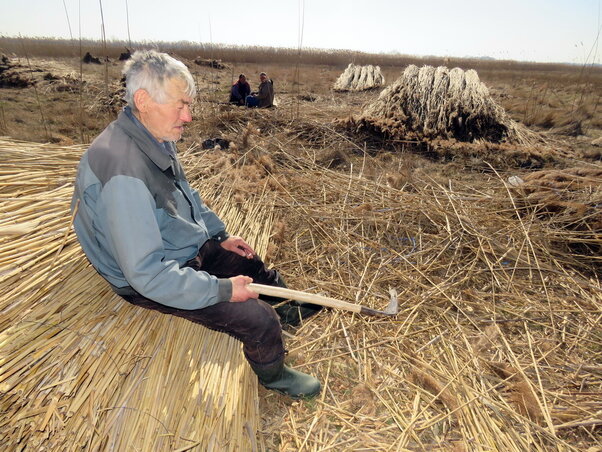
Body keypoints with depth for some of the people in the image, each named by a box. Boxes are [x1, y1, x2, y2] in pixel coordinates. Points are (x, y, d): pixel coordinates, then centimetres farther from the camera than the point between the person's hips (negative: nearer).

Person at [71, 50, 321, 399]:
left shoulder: (158, 139, -4)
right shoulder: (123, 172, -35)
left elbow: (189, 196, 14)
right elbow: (147, 273, -34)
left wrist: (220, 235, 8)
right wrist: (222, 289, -27)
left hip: (192, 248, 9)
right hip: (150, 282, -9)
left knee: (255, 264, 20)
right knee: (261, 320, -13)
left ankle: (290, 310, 50)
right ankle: (274, 375, 21)